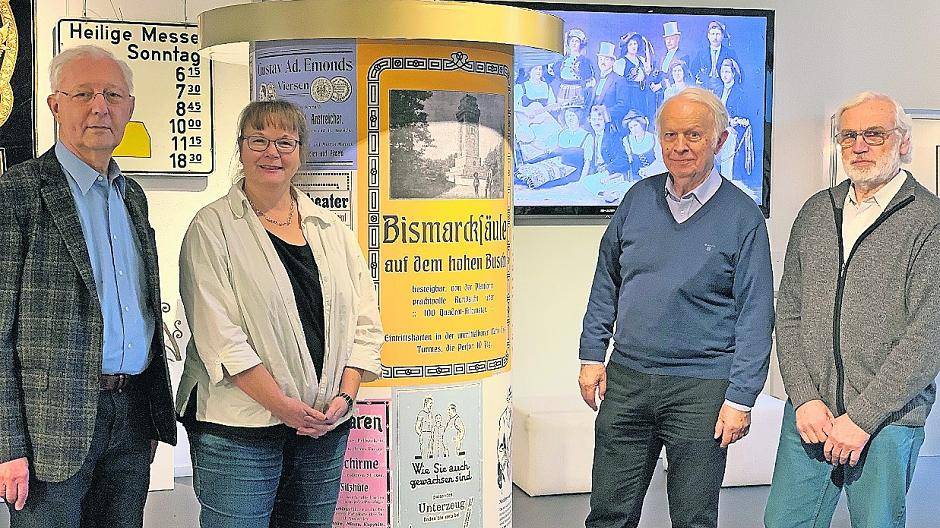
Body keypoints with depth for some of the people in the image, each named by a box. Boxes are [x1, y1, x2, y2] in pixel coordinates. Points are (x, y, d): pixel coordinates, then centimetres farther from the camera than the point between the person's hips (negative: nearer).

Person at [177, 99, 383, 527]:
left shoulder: (333, 231, 12)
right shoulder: (213, 228, -3)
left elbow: (364, 323, 10)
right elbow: (218, 334, -12)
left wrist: (344, 396, -4)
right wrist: (282, 406, -16)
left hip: (325, 428, 5)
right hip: (238, 430, -4)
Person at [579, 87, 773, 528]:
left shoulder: (742, 217, -5)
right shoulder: (639, 198, 6)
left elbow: (755, 316, -6)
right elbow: (607, 281, 14)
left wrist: (740, 398, -9)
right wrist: (592, 355, 9)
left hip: (701, 387, -3)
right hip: (626, 377, 4)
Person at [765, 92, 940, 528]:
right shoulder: (816, 212, 10)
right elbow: (789, 312, 8)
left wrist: (863, 416, -14)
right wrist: (804, 397, -3)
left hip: (887, 419, -4)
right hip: (808, 413, 4)